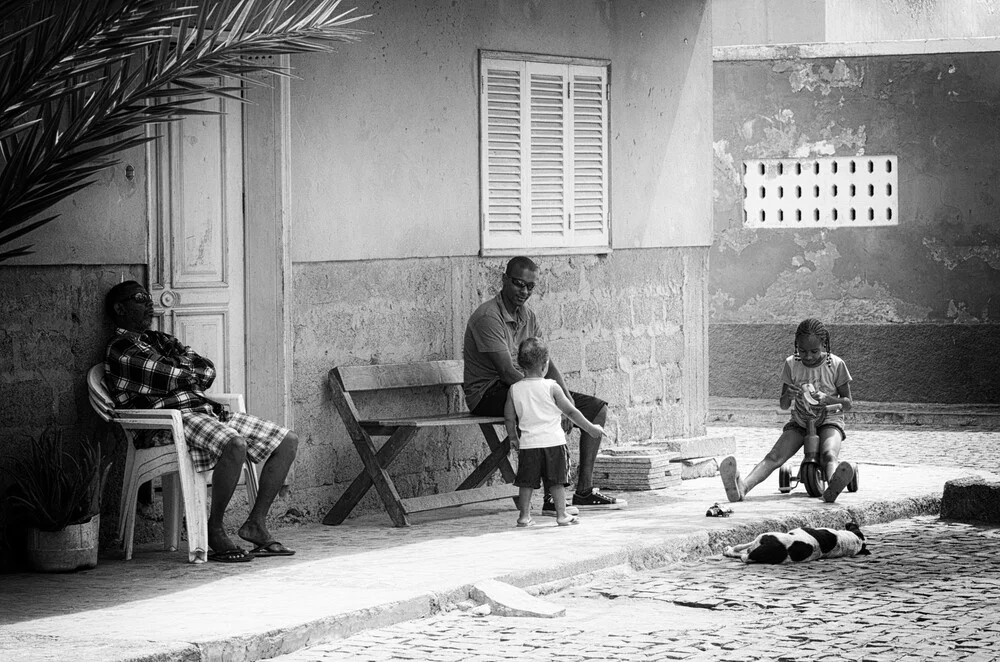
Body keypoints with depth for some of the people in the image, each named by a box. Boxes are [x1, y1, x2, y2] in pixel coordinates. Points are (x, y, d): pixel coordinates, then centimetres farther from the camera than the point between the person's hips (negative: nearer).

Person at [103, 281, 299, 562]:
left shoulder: (161, 341, 26)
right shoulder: (120, 349, -2)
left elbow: (208, 372, 16)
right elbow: (168, 380, -12)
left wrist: (175, 372, -4)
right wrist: (192, 373, 8)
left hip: (207, 411, 9)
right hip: (176, 417, -9)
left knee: (287, 441, -1)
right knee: (234, 446, -37)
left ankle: (256, 523, 0)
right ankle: (214, 533, -24)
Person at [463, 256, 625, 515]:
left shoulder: (528, 316, 11)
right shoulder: (488, 318, -17)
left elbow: (546, 363, 6)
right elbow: (508, 372, -24)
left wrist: (566, 394, -12)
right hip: (488, 393, -9)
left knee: (596, 408, 2)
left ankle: (584, 491, 2)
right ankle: (551, 500, -33)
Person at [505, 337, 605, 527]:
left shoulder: (514, 389, -1)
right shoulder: (551, 387, -7)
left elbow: (509, 418, 4)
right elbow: (571, 412, -3)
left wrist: (513, 438, 20)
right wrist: (590, 428, 7)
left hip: (528, 443, 2)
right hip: (553, 441, -2)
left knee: (526, 482, 8)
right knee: (556, 481, 6)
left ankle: (524, 516, 9)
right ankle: (561, 515, 9)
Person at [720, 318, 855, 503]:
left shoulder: (835, 364, -9)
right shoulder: (791, 364, -3)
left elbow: (847, 403, -3)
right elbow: (783, 405, 2)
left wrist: (827, 399, -24)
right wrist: (788, 396, -24)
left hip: (829, 421, -2)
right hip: (799, 423, 2)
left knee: (829, 454, -36)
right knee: (774, 456, -25)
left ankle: (833, 486, -69)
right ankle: (743, 486, -51)